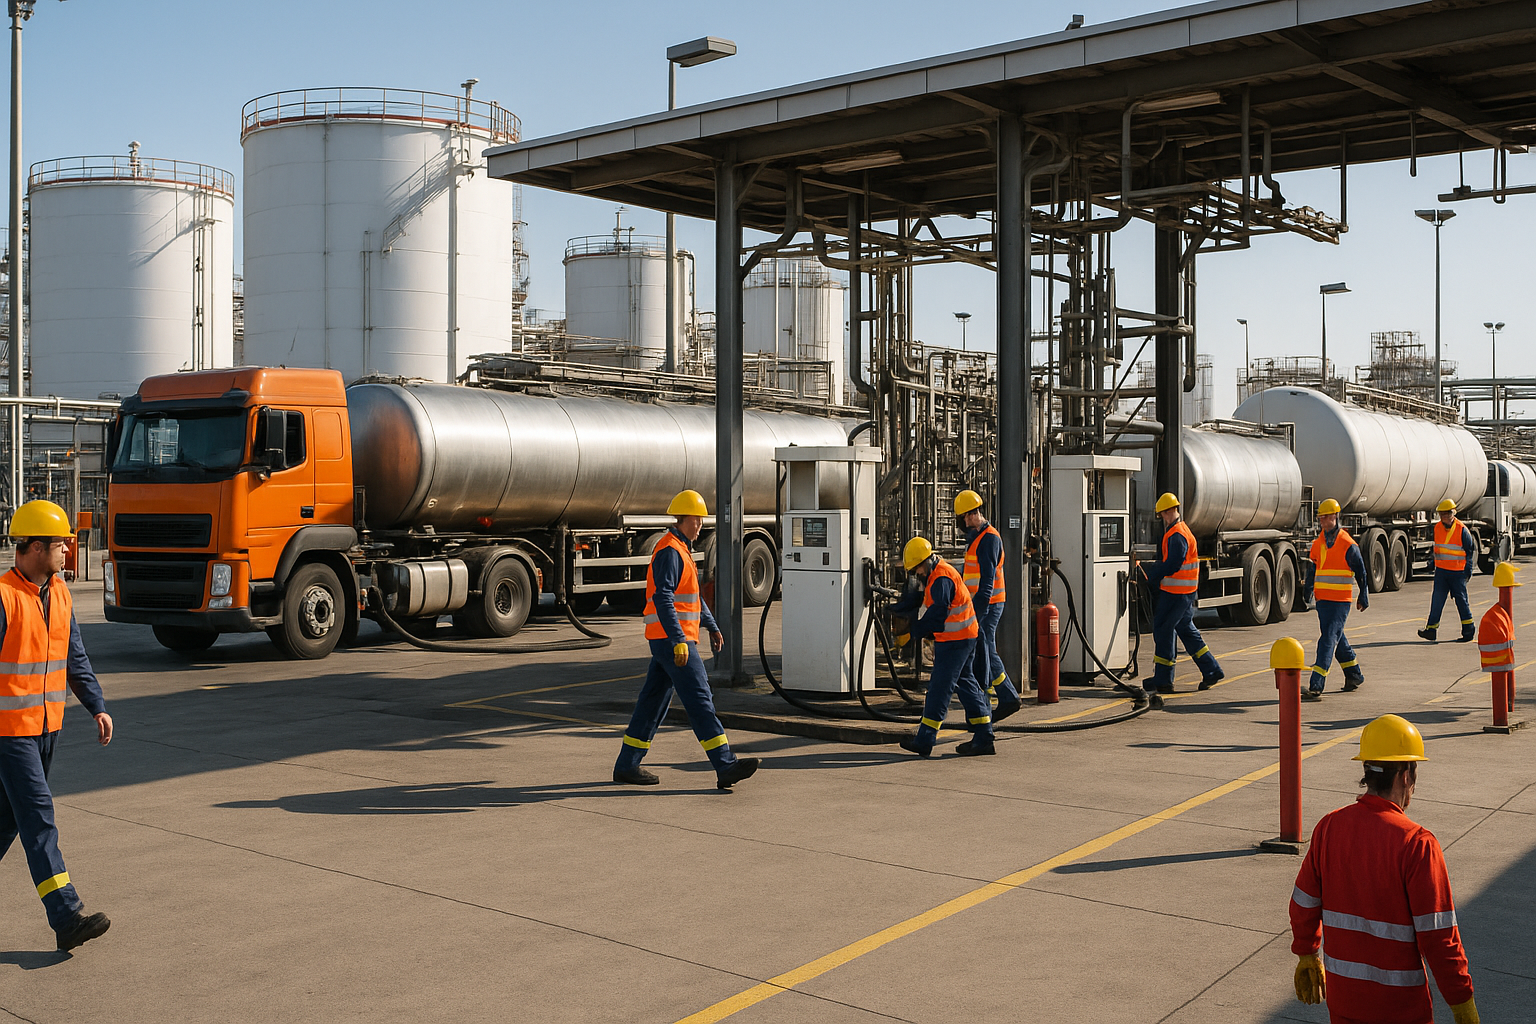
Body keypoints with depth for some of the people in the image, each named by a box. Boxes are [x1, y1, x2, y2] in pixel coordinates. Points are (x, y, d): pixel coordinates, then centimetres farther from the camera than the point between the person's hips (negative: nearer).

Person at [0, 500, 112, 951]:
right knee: (38, 818, -10)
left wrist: (97, 707, 8)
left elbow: (75, 658, 16)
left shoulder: (59, 593, 9)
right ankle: (67, 917, -12)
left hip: (48, 726, 7)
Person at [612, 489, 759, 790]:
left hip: (671, 641, 10)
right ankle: (726, 767, -13)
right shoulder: (669, 551, -14)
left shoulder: (681, 550, 20)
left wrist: (712, 626, 24)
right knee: (699, 700, -11)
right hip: (673, 639, -10)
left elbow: (693, 595, 29)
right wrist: (679, 641, -29)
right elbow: (662, 599, -23)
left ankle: (627, 766, 18)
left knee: (654, 700, 12)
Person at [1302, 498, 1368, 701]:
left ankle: (1316, 687, -18)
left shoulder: (1348, 545, -8)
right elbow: (1313, 567, 18)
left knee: (1328, 641, -12)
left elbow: (1360, 572, 1)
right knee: (1338, 639, 19)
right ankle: (1354, 674, 38)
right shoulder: (1318, 543, 9)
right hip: (1322, 599, 7)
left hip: (1340, 601, -7)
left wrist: (1364, 596, 7)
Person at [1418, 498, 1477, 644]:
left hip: (1458, 572, -4)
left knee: (1461, 600, 5)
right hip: (1441, 570, 4)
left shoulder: (1462, 530, -10)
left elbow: (1471, 550, -2)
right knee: (1437, 600, -2)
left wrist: (1468, 570, -3)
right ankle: (1431, 629, -5)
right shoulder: (1437, 528, 4)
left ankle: (1469, 629, 18)